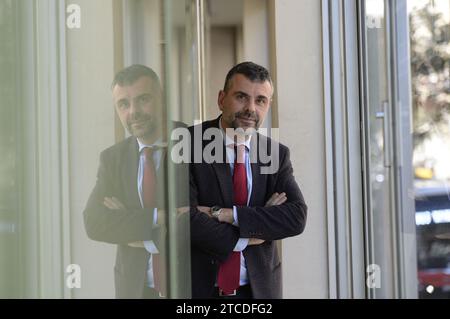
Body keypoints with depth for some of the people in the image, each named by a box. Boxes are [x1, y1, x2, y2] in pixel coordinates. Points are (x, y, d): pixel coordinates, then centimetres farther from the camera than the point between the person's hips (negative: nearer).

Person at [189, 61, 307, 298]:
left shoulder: (277, 154, 2)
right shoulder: (189, 143, -10)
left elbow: (297, 217, -11)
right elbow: (186, 219, -19)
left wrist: (224, 214, -19)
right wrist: (248, 237, -13)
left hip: (259, 287, 3)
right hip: (199, 287, -3)